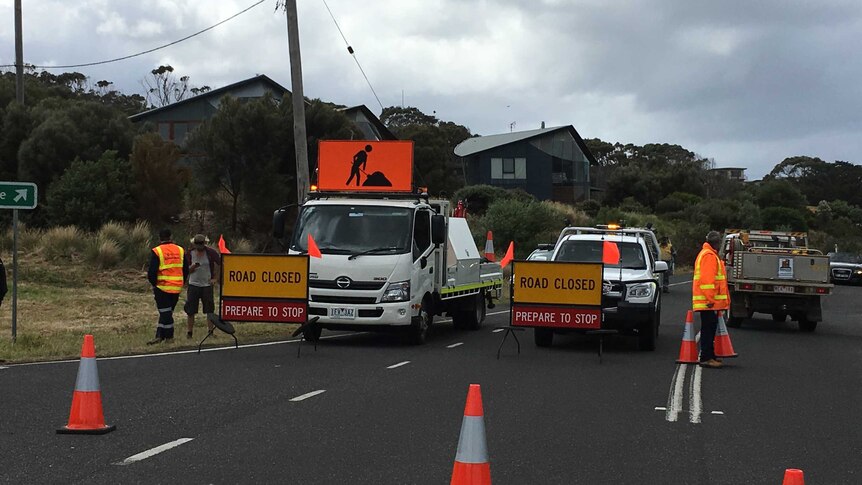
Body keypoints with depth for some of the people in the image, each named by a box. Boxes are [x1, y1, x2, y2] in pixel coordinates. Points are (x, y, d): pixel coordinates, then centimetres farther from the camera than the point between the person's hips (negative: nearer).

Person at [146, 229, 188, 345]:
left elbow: (152, 272, -10)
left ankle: (169, 336, 5)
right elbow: (186, 270, 10)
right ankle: (160, 336, 15)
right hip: (177, 288, 5)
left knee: (165, 312, 3)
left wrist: (153, 283, 6)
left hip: (162, 287, -5)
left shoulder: (157, 252, -10)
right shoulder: (180, 250, 6)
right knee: (167, 312, 13)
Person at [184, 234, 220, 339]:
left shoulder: (210, 252, -5)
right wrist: (193, 266, -19)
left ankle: (210, 331, 7)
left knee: (210, 310, 0)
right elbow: (187, 270, 3)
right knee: (190, 310, 1)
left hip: (207, 284, -1)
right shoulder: (190, 253, 0)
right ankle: (189, 332, 11)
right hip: (193, 284, 1)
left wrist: (214, 278, 2)